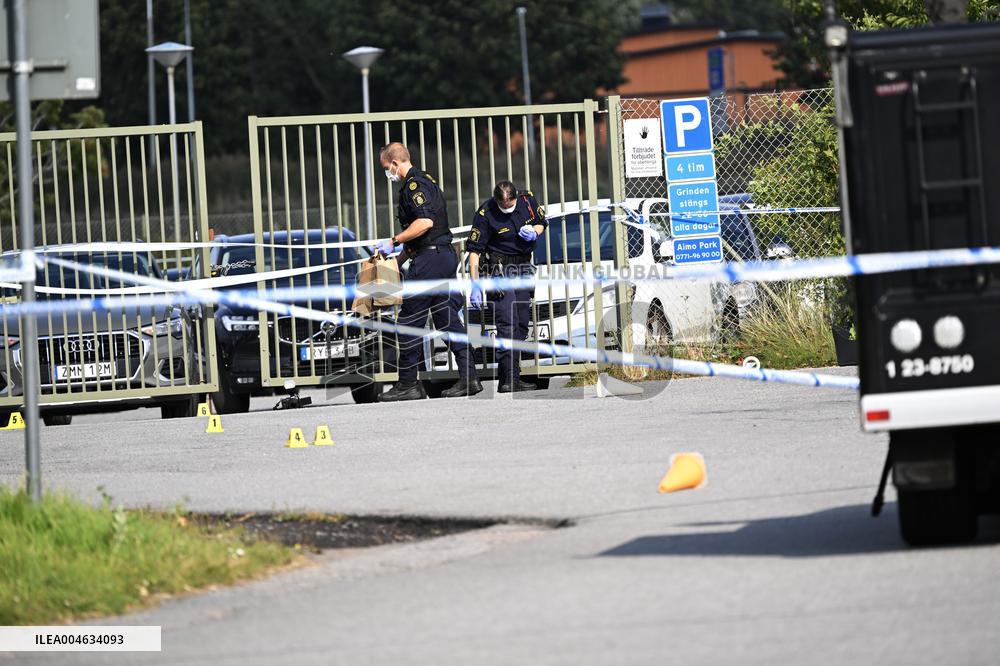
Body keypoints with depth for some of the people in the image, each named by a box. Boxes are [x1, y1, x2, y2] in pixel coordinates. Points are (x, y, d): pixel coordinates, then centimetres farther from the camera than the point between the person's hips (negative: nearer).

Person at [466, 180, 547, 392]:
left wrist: (534, 232, -9)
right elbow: (474, 250, -15)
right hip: (500, 269, -6)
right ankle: (509, 378, -20)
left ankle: (510, 377, 14)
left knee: (521, 324, 7)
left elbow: (541, 222, 15)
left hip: (524, 268, 6)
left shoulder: (528, 201, -4)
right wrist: (475, 286, -18)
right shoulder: (485, 214, -18)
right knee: (507, 323, -16)